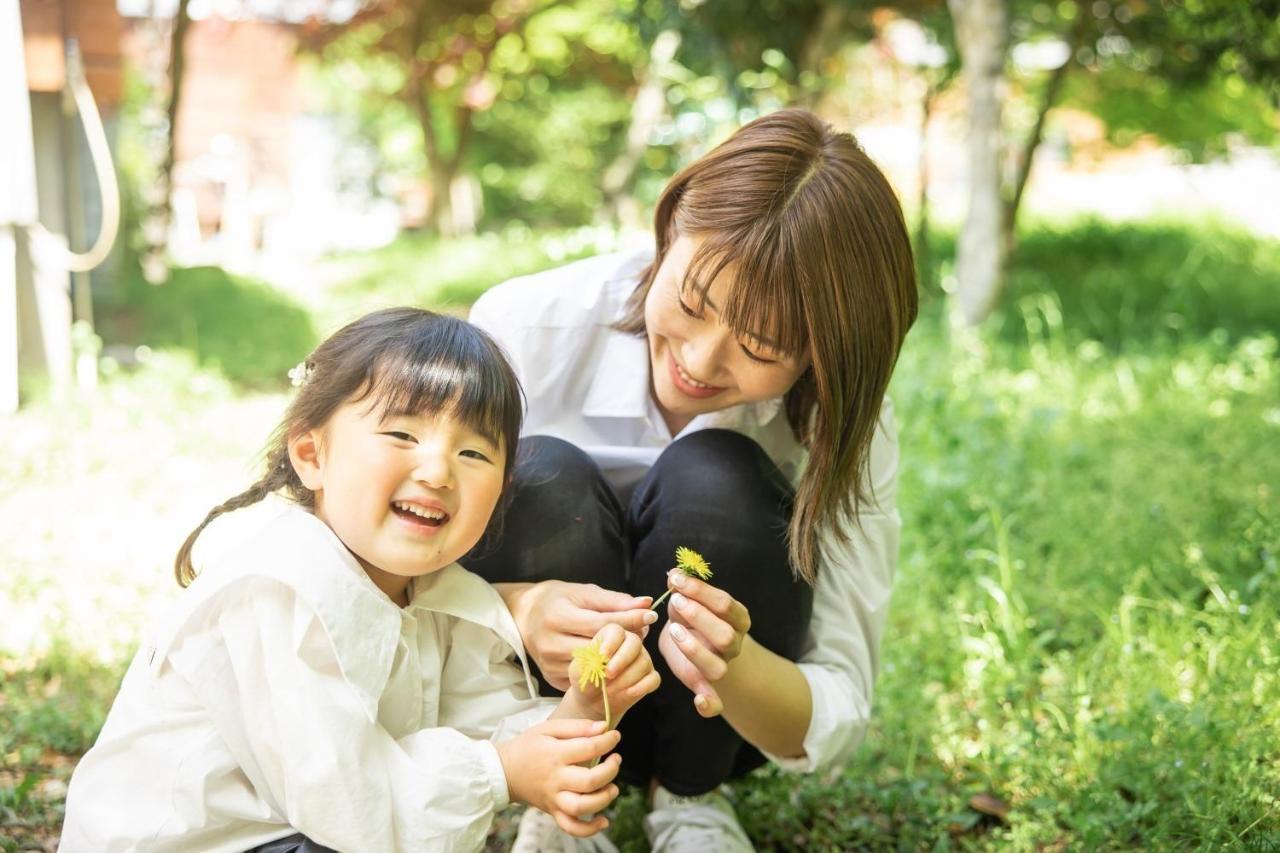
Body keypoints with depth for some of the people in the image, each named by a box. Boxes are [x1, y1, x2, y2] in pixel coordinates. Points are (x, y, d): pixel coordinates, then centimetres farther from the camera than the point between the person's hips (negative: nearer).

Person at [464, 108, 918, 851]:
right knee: (541, 478, -31)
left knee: (712, 484, -30)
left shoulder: (841, 426, -20)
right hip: (535, 700, 0)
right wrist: (519, 611, -40)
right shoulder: (528, 328, -23)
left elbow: (837, 719, -18)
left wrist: (735, 668, -42)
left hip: (725, 718, 1)